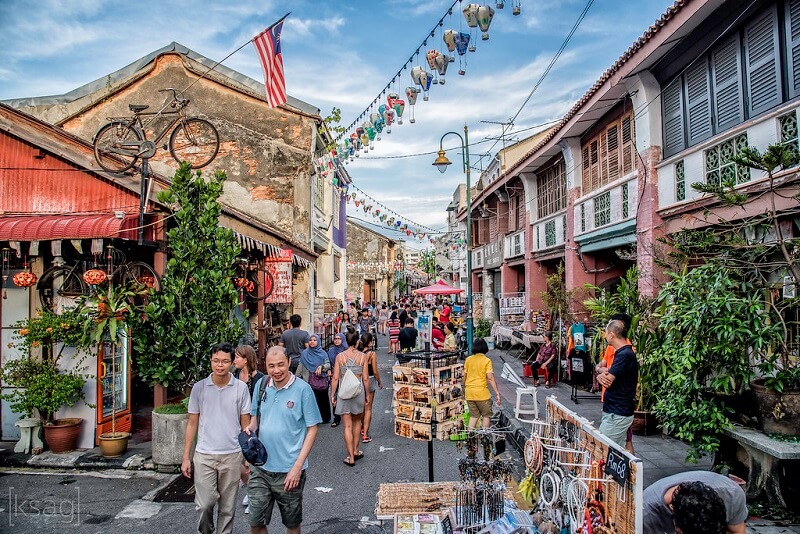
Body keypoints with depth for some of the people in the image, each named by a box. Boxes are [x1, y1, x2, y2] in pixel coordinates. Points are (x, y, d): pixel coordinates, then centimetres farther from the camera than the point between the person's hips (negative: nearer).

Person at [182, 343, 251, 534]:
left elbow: (245, 424, 3)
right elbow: (192, 424, 5)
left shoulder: (241, 388, -2)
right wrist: (186, 457, 4)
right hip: (204, 455, 0)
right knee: (205, 504, -1)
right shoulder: (199, 388, -1)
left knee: (227, 507, 9)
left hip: (232, 455, 0)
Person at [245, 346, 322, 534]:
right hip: (261, 468, 3)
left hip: (289, 470, -3)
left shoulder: (302, 389, -12)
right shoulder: (261, 384, 0)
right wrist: (251, 427, -8)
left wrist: (298, 466, -15)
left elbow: (312, 429, -9)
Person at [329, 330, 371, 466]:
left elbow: (335, 378, -3)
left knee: (348, 425, 4)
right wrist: (367, 395, 10)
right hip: (358, 390, 1)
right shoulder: (362, 356, -3)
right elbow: (365, 378, -2)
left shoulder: (340, 356, -3)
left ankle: (351, 458, 7)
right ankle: (355, 451, 28)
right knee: (357, 421, 21)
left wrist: (332, 395, 6)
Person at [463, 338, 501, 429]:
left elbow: (464, 376, 10)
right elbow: (490, 378, -14)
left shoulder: (468, 359, 4)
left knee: (473, 415, 17)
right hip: (481, 392, -4)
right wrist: (497, 393, -13)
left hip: (469, 392, 4)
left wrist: (464, 389, 24)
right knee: (486, 415, 12)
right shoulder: (487, 361, -7)